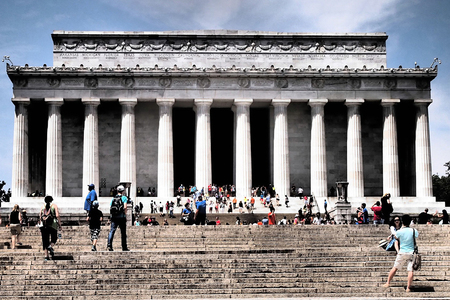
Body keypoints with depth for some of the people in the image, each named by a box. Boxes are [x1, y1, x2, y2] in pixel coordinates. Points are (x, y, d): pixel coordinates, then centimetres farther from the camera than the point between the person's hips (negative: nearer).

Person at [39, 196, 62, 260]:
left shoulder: (42, 207, 15)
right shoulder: (54, 206, 7)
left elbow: (40, 217, 12)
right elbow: (57, 216, -5)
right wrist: (60, 225, -2)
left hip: (44, 226, 2)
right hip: (53, 225, -2)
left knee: (45, 241, 6)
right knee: (54, 238, 14)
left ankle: (46, 255, 0)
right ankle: (51, 246, -17)